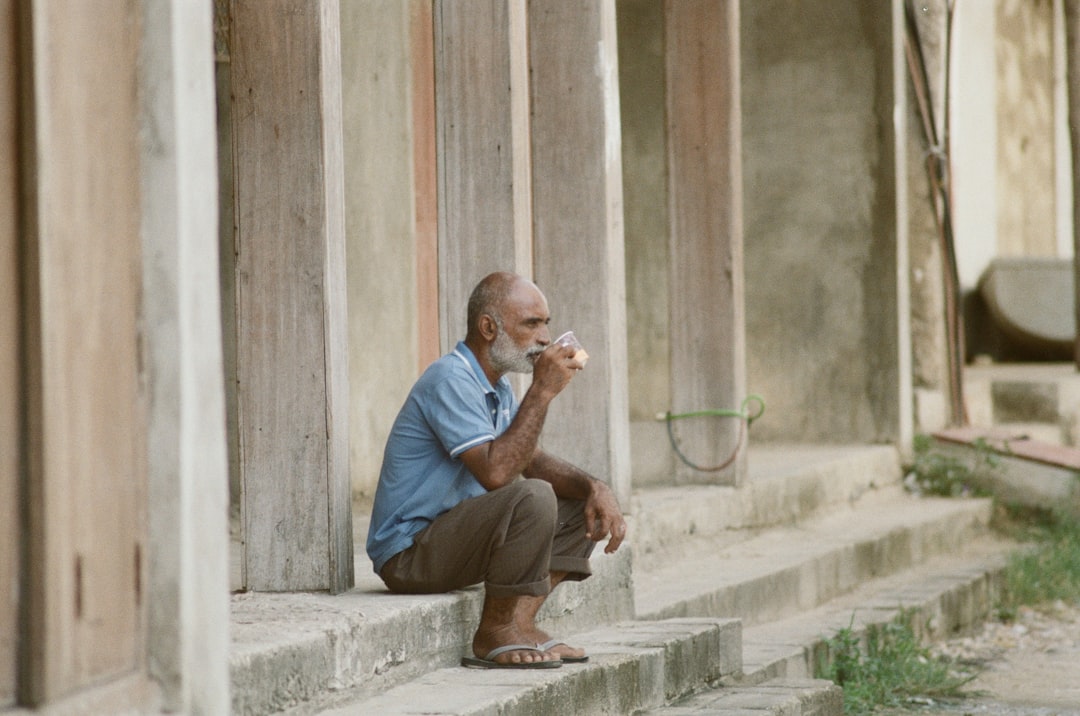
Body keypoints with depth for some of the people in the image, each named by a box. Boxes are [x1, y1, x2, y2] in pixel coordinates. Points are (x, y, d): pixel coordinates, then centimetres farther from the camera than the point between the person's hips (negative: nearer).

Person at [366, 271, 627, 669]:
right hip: (409, 555, -10)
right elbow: (495, 472, -28)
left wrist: (593, 488, -5)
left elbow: (532, 461, 14)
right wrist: (542, 391, -24)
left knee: (581, 505, 8)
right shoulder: (450, 380, -18)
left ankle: (520, 622, -3)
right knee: (532, 497, -30)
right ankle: (496, 633, -17)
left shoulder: (497, 389, 14)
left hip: (453, 539, 10)